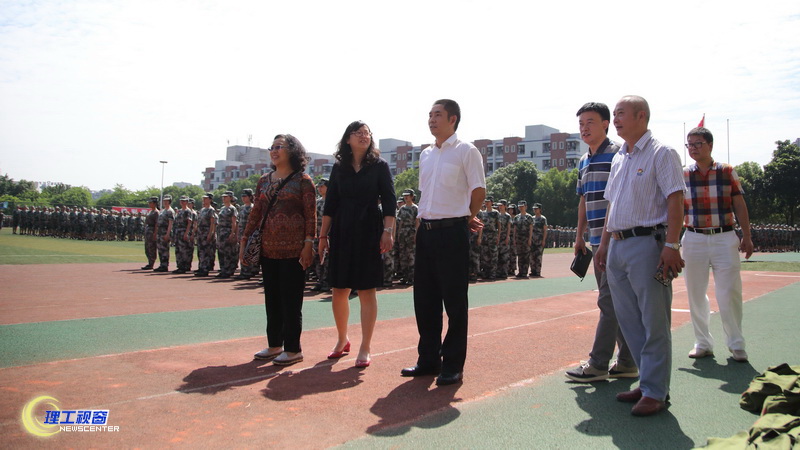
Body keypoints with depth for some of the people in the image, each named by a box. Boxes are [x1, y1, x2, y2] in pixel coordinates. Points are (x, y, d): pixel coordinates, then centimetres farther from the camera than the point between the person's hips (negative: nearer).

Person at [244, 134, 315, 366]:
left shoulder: (302, 180, -2)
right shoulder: (264, 180, 14)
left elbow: (311, 215, -7)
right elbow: (256, 212, 14)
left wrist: (308, 244, -14)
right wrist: (245, 239, 9)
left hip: (293, 250, -6)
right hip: (268, 249, 6)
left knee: (291, 299, 0)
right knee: (272, 298, 12)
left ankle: (293, 349, 10)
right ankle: (274, 344, 24)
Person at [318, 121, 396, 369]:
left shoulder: (379, 165, 2)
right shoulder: (339, 167, 9)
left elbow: (389, 200, -4)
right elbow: (330, 204, 9)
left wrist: (388, 231, -14)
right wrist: (323, 235, 6)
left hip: (369, 231, -3)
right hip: (341, 232, 3)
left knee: (366, 290, 0)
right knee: (339, 290, 7)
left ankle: (365, 348, 9)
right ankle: (342, 340, 27)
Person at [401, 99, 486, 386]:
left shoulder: (466, 151, -6)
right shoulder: (426, 155, 15)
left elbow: (479, 191, -6)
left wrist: (468, 218, 5)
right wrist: (424, 219, 13)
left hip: (452, 231, -7)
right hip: (426, 230, 7)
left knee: (455, 300, 0)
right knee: (424, 298, 11)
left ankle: (453, 365, 12)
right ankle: (429, 360, 24)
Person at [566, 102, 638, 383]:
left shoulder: (617, 154, -8)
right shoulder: (583, 162, 17)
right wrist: (580, 236, 19)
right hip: (597, 241, 9)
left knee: (609, 300, -6)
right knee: (616, 302, 12)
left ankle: (598, 364, 0)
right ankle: (628, 362, 21)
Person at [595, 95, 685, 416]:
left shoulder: (660, 153, -4)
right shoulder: (618, 159, 19)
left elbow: (675, 200, -12)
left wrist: (671, 245, -19)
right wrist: (604, 242, 19)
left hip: (647, 243, -8)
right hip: (618, 246, 8)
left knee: (654, 322, -2)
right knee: (629, 320, 11)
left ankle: (655, 393, 6)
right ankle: (648, 381, 23)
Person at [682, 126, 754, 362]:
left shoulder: (728, 172, 4)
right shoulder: (682, 175, 4)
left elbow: (740, 205, 5)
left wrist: (746, 236, 0)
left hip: (725, 238, -1)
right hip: (694, 239, 1)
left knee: (729, 293, -3)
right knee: (696, 294, 5)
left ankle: (736, 344, 13)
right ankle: (703, 343, 19)